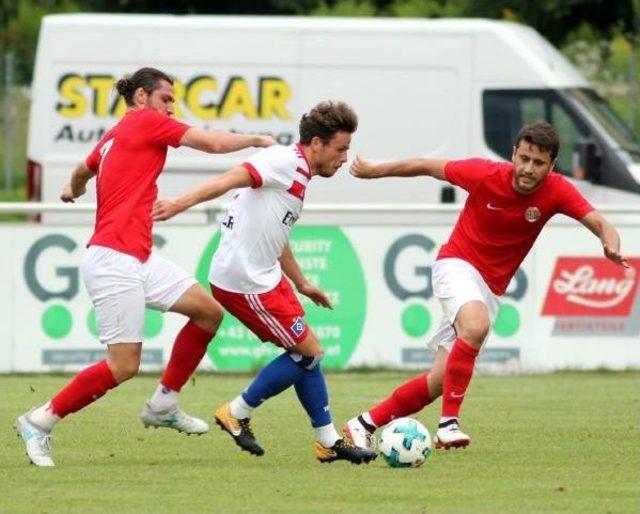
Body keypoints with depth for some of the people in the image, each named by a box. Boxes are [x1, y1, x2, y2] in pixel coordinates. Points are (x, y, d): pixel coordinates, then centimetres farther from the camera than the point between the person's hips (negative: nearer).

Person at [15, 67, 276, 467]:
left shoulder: (114, 137, 21)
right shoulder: (147, 122, -4)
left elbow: (83, 171, 41)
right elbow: (214, 144, -8)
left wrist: (74, 191, 64)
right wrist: (257, 140, 10)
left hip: (139, 259, 10)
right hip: (115, 258, -10)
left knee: (209, 311, 8)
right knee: (124, 365, -11)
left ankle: (163, 405, 15)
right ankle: (39, 422, -2)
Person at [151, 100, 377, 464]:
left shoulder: (299, 175, 16)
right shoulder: (285, 162, -15)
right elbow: (230, 180, -28)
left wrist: (301, 284, 38)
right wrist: (179, 205, -40)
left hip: (264, 275, 10)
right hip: (245, 282, -10)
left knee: (306, 352, 14)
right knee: (308, 352, -4)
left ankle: (329, 441, 20)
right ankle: (237, 415, 5)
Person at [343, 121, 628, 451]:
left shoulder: (556, 191, -12)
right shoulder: (486, 175, -18)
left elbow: (599, 224, -19)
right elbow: (428, 166, -3)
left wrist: (611, 245, -44)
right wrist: (373, 171, 8)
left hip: (491, 287, 4)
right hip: (457, 263, -4)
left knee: (440, 381, 0)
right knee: (476, 324, -37)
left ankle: (365, 424, 16)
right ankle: (449, 422, -33)